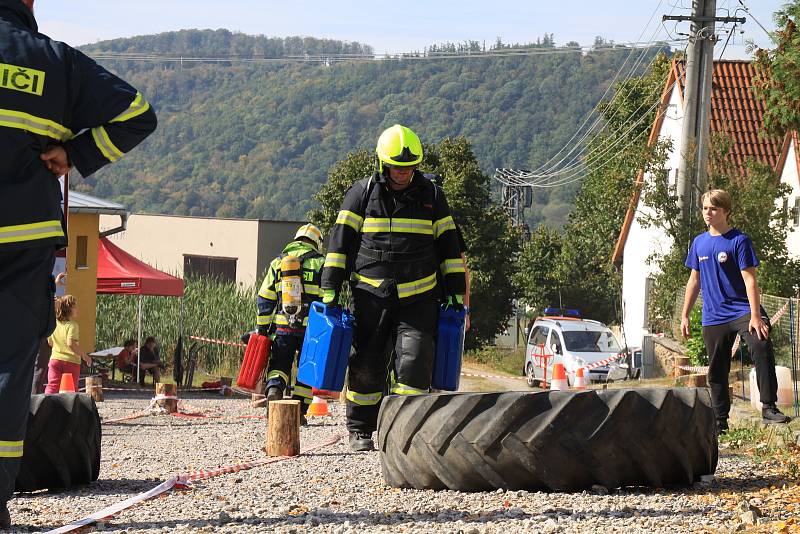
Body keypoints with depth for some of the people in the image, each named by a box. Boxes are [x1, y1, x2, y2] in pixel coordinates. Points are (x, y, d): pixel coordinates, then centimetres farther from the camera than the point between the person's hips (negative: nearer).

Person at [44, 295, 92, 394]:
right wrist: (84, 355, -17)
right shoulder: (72, 325, -15)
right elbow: (70, 343, -26)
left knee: (52, 386, 1)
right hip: (71, 361, -5)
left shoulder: (54, 323, 5)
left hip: (55, 359, 5)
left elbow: (50, 342, 15)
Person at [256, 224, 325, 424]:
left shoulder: (277, 263, 10)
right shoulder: (320, 263, 3)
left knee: (279, 365, 11)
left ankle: (273, 391, -18)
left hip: (283, 327, 1)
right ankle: (299, 412, 8)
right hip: (311, 327, -1)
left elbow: (264, 300, 8)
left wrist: (262, 329, 13)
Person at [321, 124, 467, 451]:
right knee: (367, 365, 3)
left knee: (414, 361, -10)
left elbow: (448, 246, 13)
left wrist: (457, 292, 9)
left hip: (418, 298, 1)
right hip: (370, 297, -1)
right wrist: (330, 288, -4)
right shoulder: (362, 193, 2)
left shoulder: (432, 195, 7)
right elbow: (341, 240, 2)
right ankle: (360, 429, 14)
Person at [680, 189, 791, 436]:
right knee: (716, 371, 9)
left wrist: (755, 316, -19)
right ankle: (720, 422, 19)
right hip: (713, 318, 5)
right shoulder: (699, 243, 10)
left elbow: (749, 279, -11)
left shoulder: (739, 240, -6)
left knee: (762, 347, -28)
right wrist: (685, 315, 15)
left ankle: (769, 408, -24)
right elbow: (695, 280, 18)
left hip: (742, 310, -5)